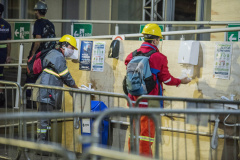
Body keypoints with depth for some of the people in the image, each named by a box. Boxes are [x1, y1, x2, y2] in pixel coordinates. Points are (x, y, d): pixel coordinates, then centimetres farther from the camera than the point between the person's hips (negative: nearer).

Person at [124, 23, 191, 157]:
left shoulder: (132, 55, 4)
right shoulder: (159, 57, -11)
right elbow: (166, 79, -5)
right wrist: (181, 81, 12)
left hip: (134, 100, 6)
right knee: (147, 131, 2)